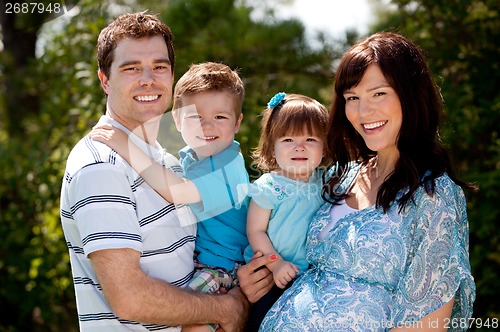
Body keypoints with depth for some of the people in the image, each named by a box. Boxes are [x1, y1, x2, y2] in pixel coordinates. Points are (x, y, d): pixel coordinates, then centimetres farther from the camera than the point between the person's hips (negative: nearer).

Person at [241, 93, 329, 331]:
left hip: (313, 273, 4)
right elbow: (255, 231, -12)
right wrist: (276, 263, -18)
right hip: (269, 275, -4)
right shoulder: (268, 187, -15)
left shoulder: (325, 182, -1)